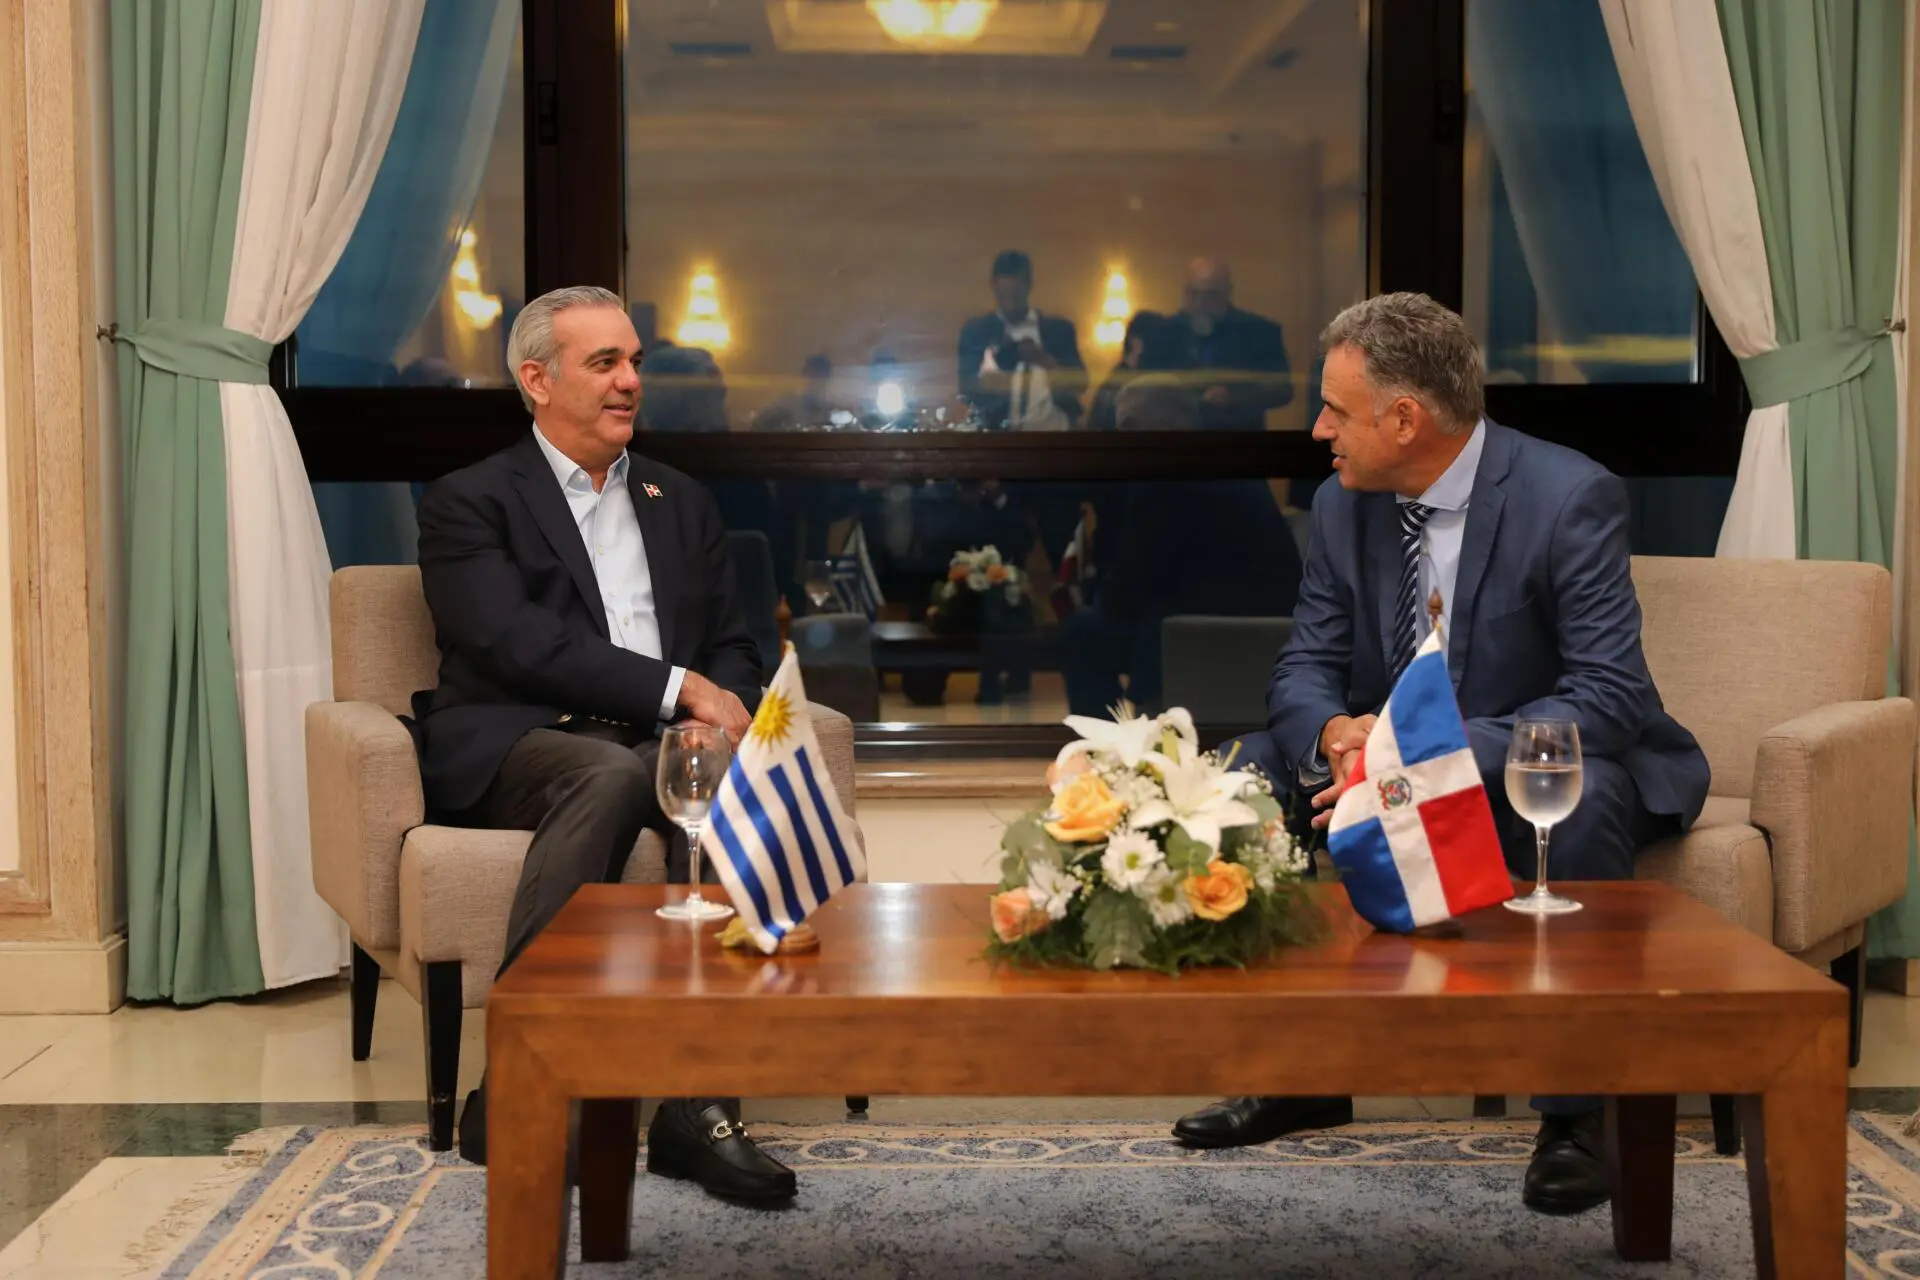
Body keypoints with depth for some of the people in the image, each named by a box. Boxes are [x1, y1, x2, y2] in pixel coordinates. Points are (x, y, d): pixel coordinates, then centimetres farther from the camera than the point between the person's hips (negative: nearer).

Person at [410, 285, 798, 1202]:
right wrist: (678, 688, -15)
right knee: (612, 774, -38)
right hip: (517, 747, -4)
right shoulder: (471, 502, 6)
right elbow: (518, 644, -10)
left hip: (658, 744, 4)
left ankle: (696, 1101, -33)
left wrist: (718, 712, -5)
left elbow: (733, 647, 19)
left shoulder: (682, 505, 24)